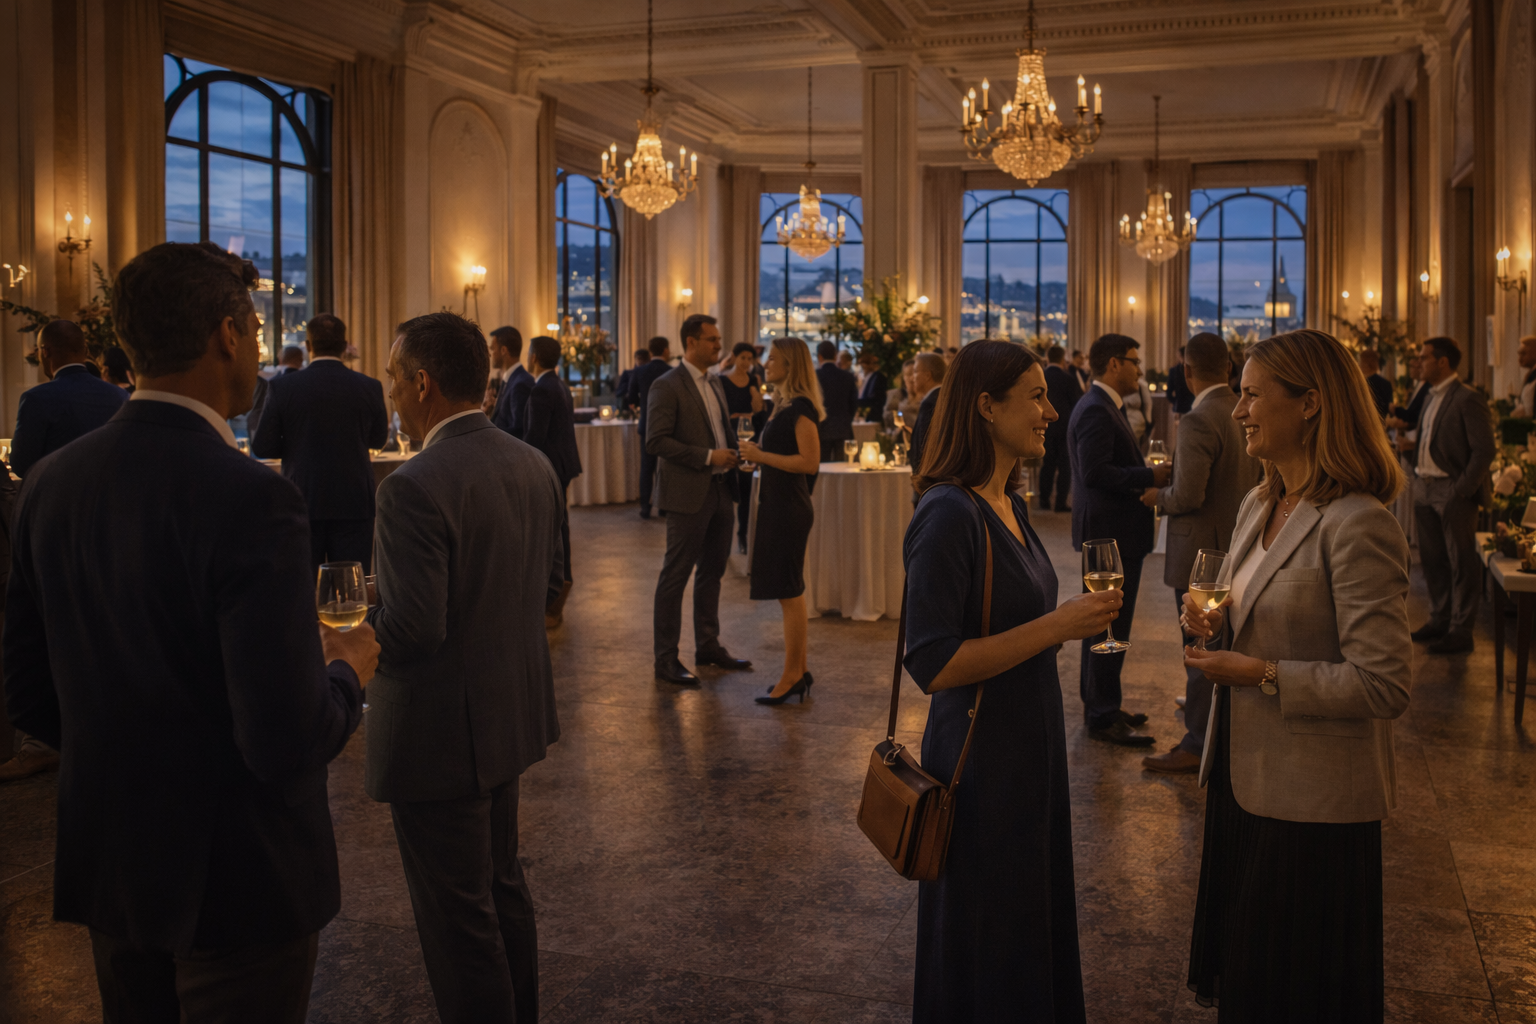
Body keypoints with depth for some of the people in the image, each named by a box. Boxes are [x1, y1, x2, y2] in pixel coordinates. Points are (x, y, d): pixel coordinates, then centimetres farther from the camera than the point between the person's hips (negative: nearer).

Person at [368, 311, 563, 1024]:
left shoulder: (415, 488, -24)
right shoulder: (534, 466, 1)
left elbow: (410, 633, -26)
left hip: (441, 735, -9)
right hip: (511, 714, 9)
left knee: (457, 916, 8)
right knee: (503, 884, 24)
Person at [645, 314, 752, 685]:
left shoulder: (714, 383, 15)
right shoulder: (667, 386, -11)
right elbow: (656, 441, -18)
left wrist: (733, 452, 5)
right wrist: (708, 456, -19)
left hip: (720, 490, 8)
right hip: (689, 494, -8)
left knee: (712, 572, 16)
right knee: (675, 576, -1)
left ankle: (708, 646, 28)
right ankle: (666, 658, 6)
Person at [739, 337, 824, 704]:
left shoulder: (801, 408, -15)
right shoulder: (785, 405, 15)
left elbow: (809, 462, -23)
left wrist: (762, 455, -19)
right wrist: (757, 456, 10)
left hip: (790, 508, -10)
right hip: (777, 504, 10)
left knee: (789, 591, -4)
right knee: (788, 592, 14)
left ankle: (793, 676, 4)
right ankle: (798, 672, 22)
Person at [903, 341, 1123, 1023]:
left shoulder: (1009, 505, 7)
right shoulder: (949, 513, -21)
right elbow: (932, 665, -25)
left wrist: (1077, 617, 2)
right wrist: (1055, 627, -22)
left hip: (1032, 749, 9)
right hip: (981, 757, -9)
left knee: (1037, 931, 22)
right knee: (986, 956, 8)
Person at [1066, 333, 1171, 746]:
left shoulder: (1103, 407, 15)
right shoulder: (1096, 411, -19)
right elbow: (1095, 473, -27)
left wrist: (1146, 476, 4)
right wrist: (1151, 476, -21)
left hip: (1110, 532, 11)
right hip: (1109, 533, -11)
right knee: (1111, 626, -4)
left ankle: (1098, 702, 30)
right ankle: (1103, 717, 4)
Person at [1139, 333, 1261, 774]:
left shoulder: (1198, 420, -22)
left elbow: (1187, 495, -25)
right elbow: (1256, 480, 15)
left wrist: (1156, 496, -7)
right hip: (1238, 548, 9)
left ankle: (1197, 746, 11)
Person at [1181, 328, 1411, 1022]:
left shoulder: (1357, 524, -21)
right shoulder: (1259, 506, 7)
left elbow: (1384, 685, -24)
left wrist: (1259, 674, -22)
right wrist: (1218, 627, -1)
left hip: (1313, 804, -8)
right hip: (1244, 777, 8)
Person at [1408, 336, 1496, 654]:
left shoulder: (1468, 400, -12)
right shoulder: (1431, 398, 14)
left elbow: (1485, 449, -15)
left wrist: (1462, 490, -17)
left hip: (1453, 491, -8)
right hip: (1426, 489, 8)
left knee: (1461, 562, 1)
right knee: (1432, 559, 14)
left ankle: (1461, 630, 7)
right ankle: (1439, 619, 26)